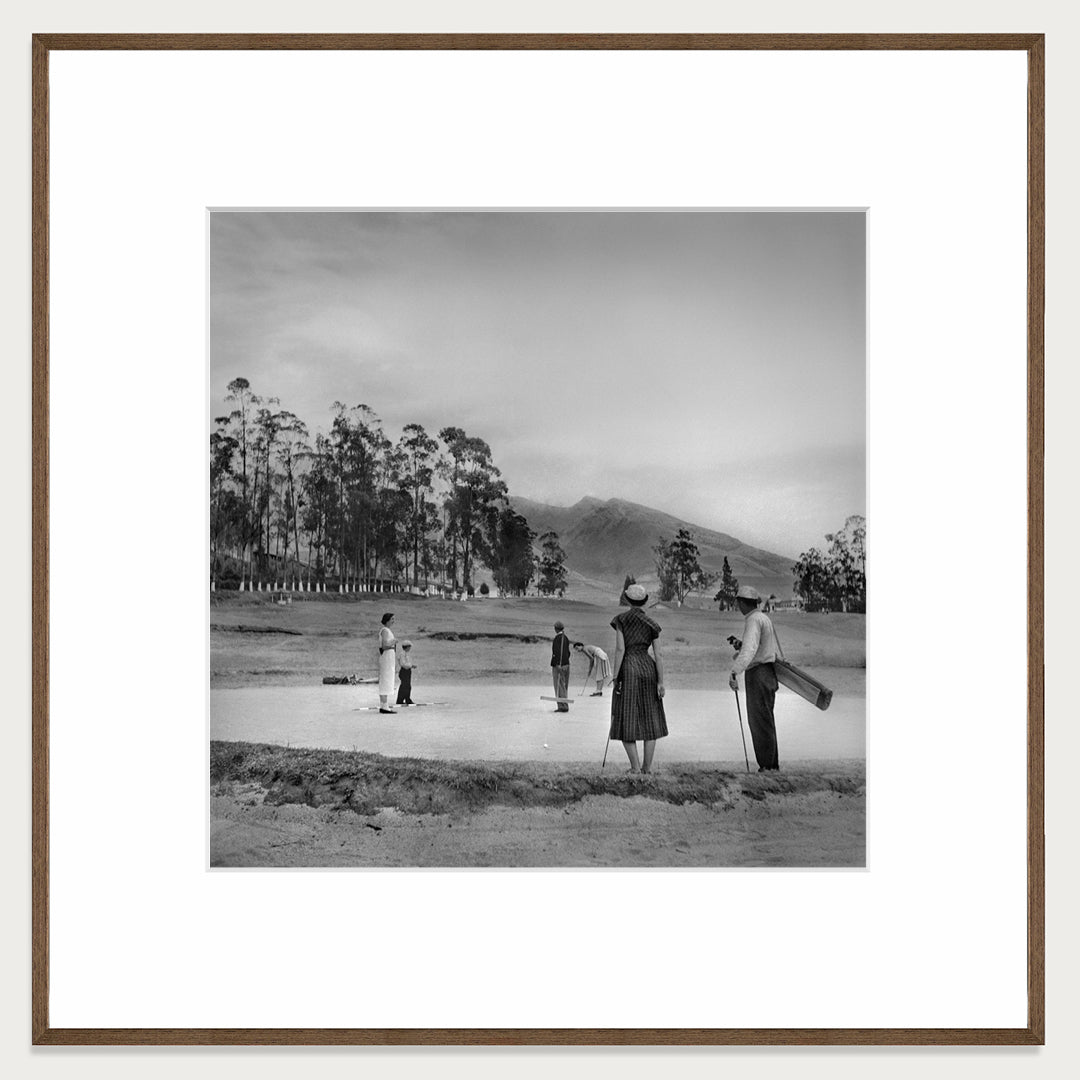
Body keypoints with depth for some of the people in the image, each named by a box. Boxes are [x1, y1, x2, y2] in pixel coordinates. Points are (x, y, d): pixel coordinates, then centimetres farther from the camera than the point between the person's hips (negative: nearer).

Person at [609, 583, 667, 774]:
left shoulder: (621, 619, -2)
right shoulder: (652, 625, 6)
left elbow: (620, 649, -10)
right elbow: (658, 655, 0)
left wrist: (615, 676, -8)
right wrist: (661, 682, 1)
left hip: (628, 669, -3)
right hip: (648, 668, 3)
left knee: (627, 721, 3)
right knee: (649, 719, 11)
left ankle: (635, 767, -1)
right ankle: (647, 766, 11)